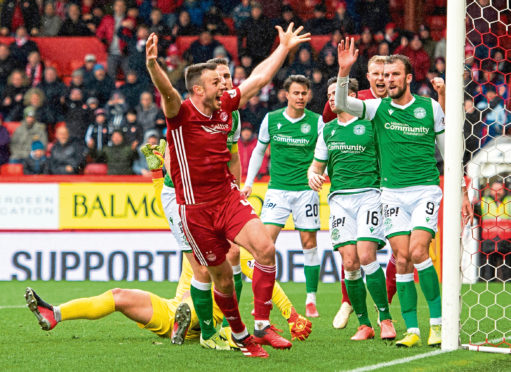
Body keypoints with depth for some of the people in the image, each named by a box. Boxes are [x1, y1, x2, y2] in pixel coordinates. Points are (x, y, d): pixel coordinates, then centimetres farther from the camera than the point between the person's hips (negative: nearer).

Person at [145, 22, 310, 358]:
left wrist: (285, 47, 22)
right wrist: (152, 65, -56)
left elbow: (259, 79, 16)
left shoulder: (225, 106, 5)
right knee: (222, 276, 3)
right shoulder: (181, 113, -13)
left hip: (229, 197, 5)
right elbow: (167, 91, -35)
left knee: (265, 248, -17)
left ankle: (262, 326, -9)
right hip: (195, 207, -5)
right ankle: (239, 335, 25)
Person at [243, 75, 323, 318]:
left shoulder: (316, 122, -1)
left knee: (309, 243, 1)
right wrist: (249, 182, 12)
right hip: (277, 189, 1)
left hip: (306, 189, -1)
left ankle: (311, 300, 11)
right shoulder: (271, 120, 3)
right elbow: (259, 150, 16)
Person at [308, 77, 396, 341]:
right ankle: (363, 324, 4)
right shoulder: (328, 131, 17)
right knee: (350, 262, -5)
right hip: (339, 197, 4)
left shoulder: (370, 123, 3)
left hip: (369, 193, -4)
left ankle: (385, 320, -8)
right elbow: (317, 165, 26)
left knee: (366, 256, -18)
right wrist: (313, 176, 3)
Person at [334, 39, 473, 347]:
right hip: (393, 192, 2)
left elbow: (448, 151, 10)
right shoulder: (379, 108, 4)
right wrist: (344, 71, -28)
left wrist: (462, 193, 9)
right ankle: (412, 330, 2)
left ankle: (438, 322, -7)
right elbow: (342, 104, -12)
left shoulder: (430, 107, 3)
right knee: (402, 260, -3)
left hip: (426, 190, -2)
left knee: (418, 252, -17)